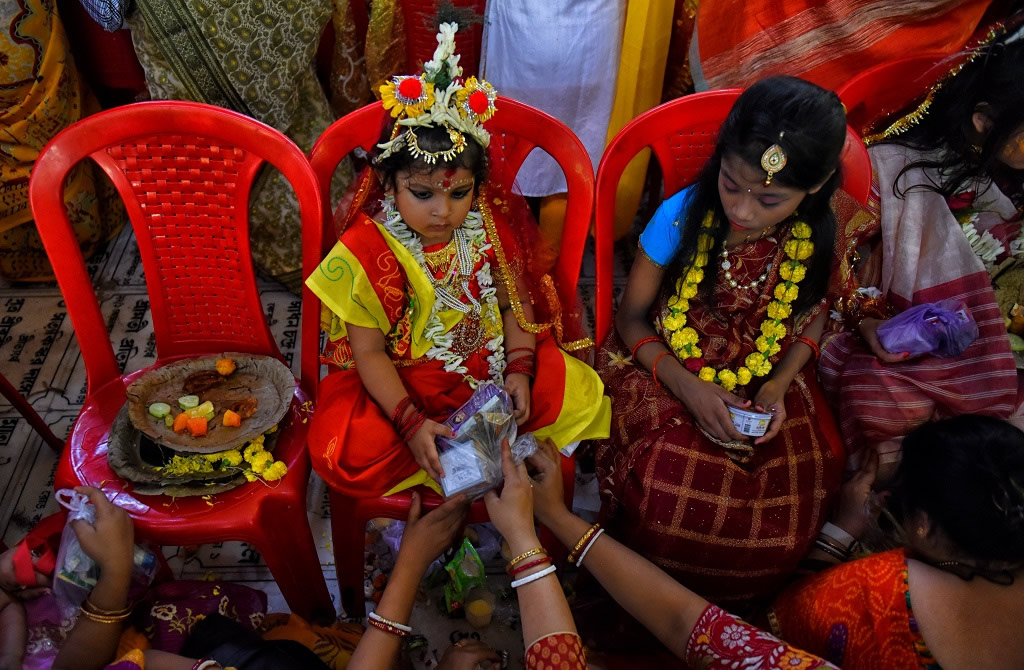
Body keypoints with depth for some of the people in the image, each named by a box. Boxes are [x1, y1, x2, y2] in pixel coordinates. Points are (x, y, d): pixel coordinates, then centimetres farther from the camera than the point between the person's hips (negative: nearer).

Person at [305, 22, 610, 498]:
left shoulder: (490, 228, -5)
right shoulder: (367, 249, -15)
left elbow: (515, 305, 5)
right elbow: (369, 353, -14)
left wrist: (519, 369, -12)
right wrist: (410, 423, -24)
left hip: (490, 368, 3)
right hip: (405, 387, -2)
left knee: (579, 395, -15)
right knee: (345, 451, -27)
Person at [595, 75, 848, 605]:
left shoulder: (817, 235, -11)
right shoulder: (682, 215, -18)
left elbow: (810, 315, 8)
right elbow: (631, 318, -7)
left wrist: (777, 386, -11)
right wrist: (688, 387, -22)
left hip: (764, 386, 3)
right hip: (665, 371, -2)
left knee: (781, 533, -14)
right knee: (665, 507, -26)